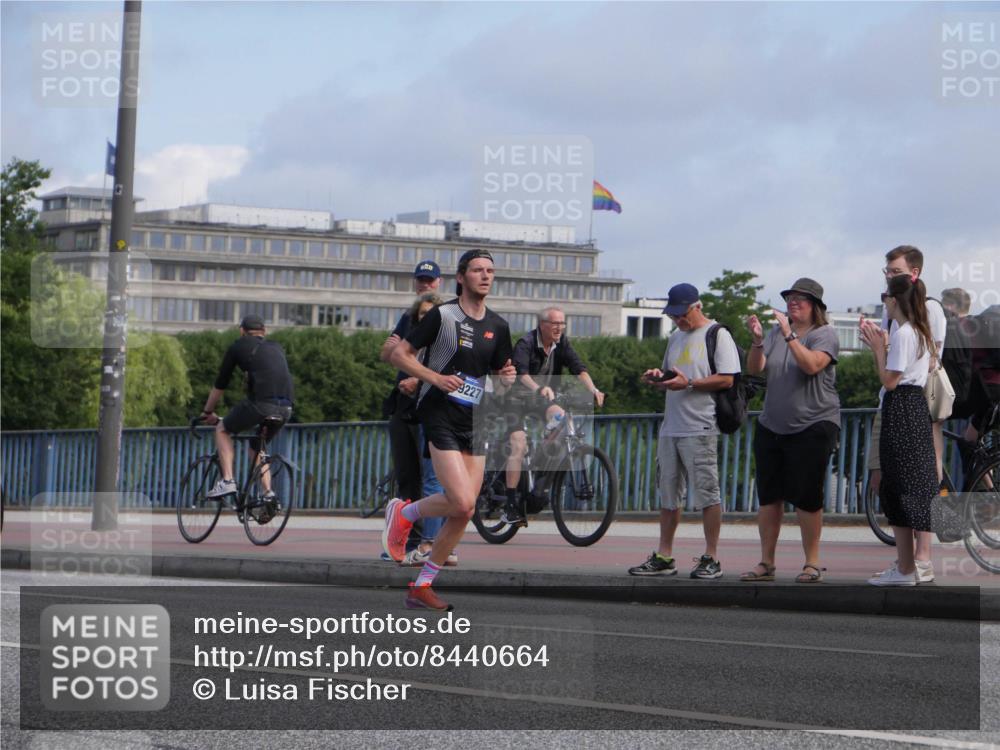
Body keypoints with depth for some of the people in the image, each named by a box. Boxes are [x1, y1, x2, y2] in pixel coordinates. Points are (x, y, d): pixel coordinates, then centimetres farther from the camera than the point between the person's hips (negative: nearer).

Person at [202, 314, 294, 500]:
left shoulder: (238, 347, 15)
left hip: (261, 402, -5)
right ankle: (268, 493, 14)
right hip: (285, 409, 5)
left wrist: (207, 413, 34)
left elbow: (220, 384, 21)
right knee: (256, 448, 28)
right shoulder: (277, 348, 28)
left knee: (222, 430, 18)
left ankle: (227, 481, 3)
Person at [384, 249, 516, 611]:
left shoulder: (498, 327, 12)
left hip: (474, 421, 6)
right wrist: (435, 377, -17)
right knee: (461, 503, -20)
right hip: (441, 416, -6)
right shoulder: (442, 315, -5)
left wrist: (506, 378, -3)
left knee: (464, 513, 2)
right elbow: (399, 354, -4)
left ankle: (421, 586, 12)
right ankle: (404, 513, 9)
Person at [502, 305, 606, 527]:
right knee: (519, 445, -19)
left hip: (542, 399, 5)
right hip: (517, 398, -5)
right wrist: (538, 389, -54)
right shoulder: (526, 344, -18)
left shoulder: (562, 344, -2)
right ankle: (511, 505, -20)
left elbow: (578, 368, -14)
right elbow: (521, 372, -35)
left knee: (560, 416, -24)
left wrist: (593, 389, -33)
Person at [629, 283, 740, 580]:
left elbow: (726, 379, -12)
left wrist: (688, 383, -19)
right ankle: (663, 558, 13)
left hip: (701, 428, -8)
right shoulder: (675, 338, 21)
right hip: (671, 427, 8)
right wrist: (658, 378, 6)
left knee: (707, 492, -7)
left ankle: (711, 559, -4)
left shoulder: (717, 335, -3)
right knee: (668, 493, 9)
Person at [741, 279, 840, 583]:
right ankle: (766, 563, 10)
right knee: (769, 496, 5)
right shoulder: (776, 333, 12)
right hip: (771, 427, 5)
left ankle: (812, 563, 3)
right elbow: (754, 369, 3)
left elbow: (811, 365, -20)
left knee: (807, 497, -5)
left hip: (812, 428, -5)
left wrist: (789, 335, -23)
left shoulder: (824, 335, -2)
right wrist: (757, 341, -14)